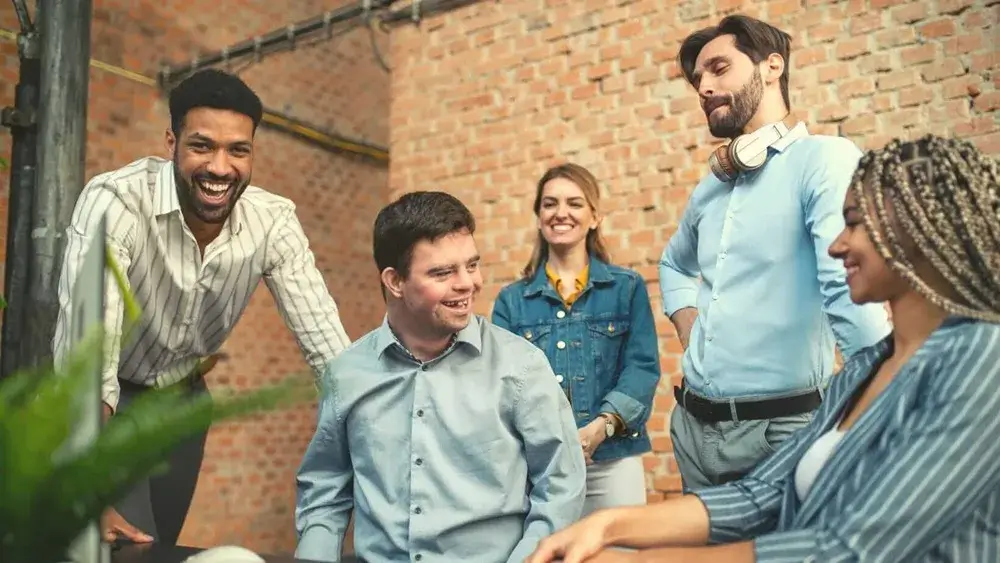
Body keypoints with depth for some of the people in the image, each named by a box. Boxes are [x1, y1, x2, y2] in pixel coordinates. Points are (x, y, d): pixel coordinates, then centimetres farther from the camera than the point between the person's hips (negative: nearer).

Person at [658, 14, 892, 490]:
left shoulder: (823, 159, -10)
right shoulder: (709, 188, 12)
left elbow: (849, 289, -22)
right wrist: (687, 321, 11)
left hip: (780, 426, -7)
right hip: (693, 424, 7)